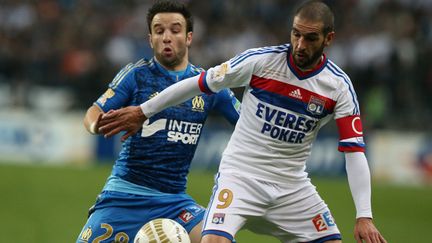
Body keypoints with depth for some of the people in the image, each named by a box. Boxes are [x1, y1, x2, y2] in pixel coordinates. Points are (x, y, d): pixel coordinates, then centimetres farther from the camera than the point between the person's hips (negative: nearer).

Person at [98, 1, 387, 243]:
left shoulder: (339, 86, -8)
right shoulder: (260, 61, -12)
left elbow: (354, 151, -10)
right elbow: (198, 83, -2)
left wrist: (364, 216, -19)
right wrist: (143, 112, 3)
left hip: (293, 185, 3)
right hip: (240, 174, -3)